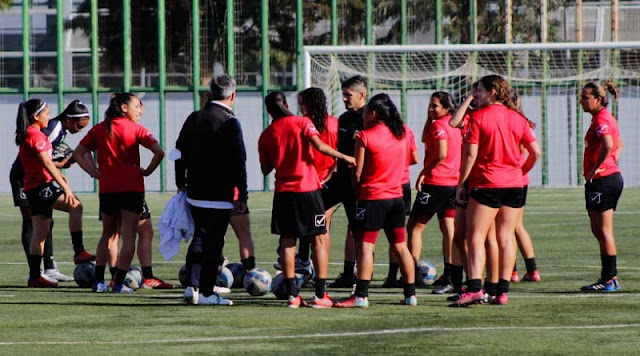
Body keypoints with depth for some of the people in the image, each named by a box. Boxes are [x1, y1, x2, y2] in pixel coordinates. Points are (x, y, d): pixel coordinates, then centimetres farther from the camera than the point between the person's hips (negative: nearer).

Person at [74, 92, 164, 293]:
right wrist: (148, 171, -3)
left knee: (108, 234, 18)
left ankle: (99, 281, 13)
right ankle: (119, 283, -3)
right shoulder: (135, 129, -4)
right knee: (129, 236, 3)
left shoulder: (99, 129, 8)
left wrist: (93, 172, 7)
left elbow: (78, 153, 9)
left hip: (107, 189, 4)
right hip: (132, 188, -4)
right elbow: (159, 152, -16)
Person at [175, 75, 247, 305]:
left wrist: (181, 183, 24)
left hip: (195, 192, 6)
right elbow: (238, 161, -13)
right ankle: (206, 292, 2)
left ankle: (192, 285, 10)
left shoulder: (193, 119, 6)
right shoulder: (230, 123, -12)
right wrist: (242, 196, -9)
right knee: (214, 241, 0)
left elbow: (180, 152, 13)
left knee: (199, 237, 18)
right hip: (220, 195, -6)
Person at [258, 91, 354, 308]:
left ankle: (292, 295, 0)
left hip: (283, 192, 3)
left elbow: (265, 169, 9)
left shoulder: (265, 136, 5)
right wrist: (343, 157, -6)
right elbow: (319, 145, -16)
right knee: (320, 240, 3)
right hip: (307, 189, -3)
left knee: (287, 242, 6)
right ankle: (320, 295, -3)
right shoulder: (302, 123, -3)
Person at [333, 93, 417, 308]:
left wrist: (358, 192, 7)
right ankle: (410, 294, 13)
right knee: (400, 247, 11)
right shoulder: (402, 135, 7)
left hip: (372, 197, -6)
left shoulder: (365, 137, -10)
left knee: (365, 247, -7)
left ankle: (361, 296, -13)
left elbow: (357, 173, -7)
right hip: (396, 197, 6)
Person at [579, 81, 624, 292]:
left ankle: (608, 280, -4)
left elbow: (608, 146, -31)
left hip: (601, 180, -10)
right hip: (613, 177, 10)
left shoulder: (601, 119, -15)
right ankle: (611, 277, 16)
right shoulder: (607, 118, 16)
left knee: (604, 231, -6)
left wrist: (594, 169, -22)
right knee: (599, 230, 14)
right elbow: (618, 145, 31)